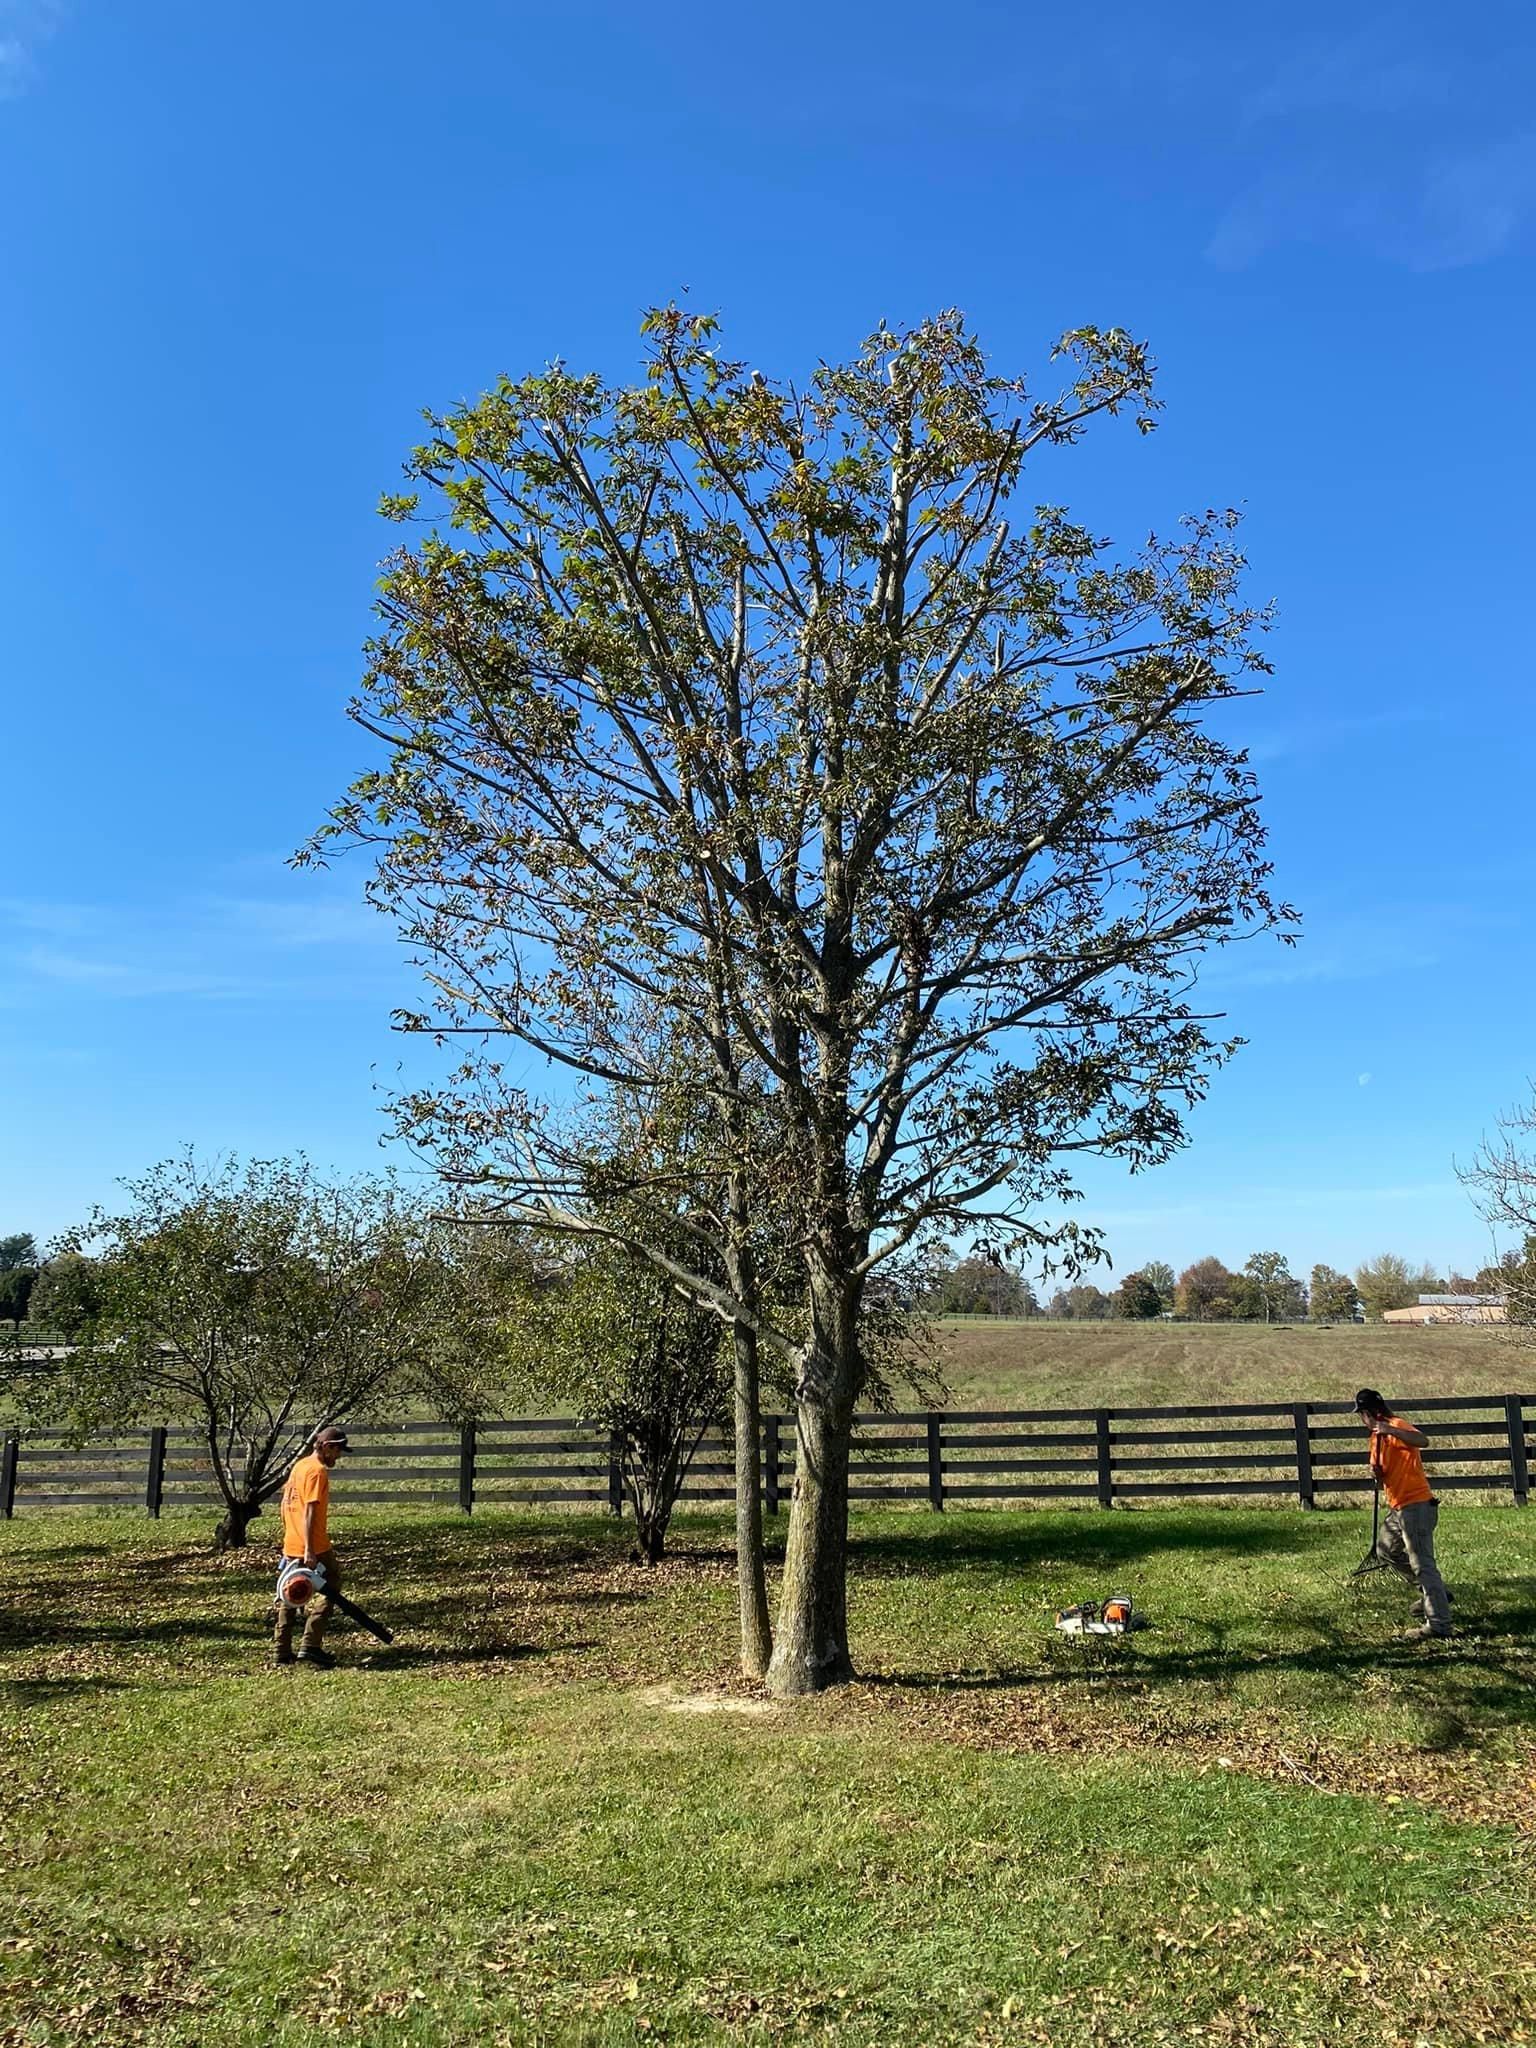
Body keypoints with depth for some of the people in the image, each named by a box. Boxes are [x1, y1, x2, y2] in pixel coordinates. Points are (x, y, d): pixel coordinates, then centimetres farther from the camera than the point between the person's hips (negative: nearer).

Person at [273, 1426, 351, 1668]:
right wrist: (310, 1550, -22)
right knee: (329, 1591, 1)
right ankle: (310, 1646, -4)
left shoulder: (299, 1466, 13)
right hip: (313, 1547, -9)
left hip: (291, 1546, 9)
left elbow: (286, 1505, 18)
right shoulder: (318, 1470, -15)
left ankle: (281, 1652, 16)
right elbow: (309, 1512, -21)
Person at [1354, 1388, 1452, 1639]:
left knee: (1422, 1563, -9)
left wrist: (1392, 1430, -51)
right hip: (1398, 1507, 11)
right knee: (1386, 1550, 22)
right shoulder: (1378, 1435, 14)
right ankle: (1433, 1593, 31)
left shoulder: (1398, 1427, -16)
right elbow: (1380, 1472, 20)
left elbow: (1422, 1441, -38)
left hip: (1416, 1506, -11)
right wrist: (1376, 1471, -2)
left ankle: (1439, 1624, -5)